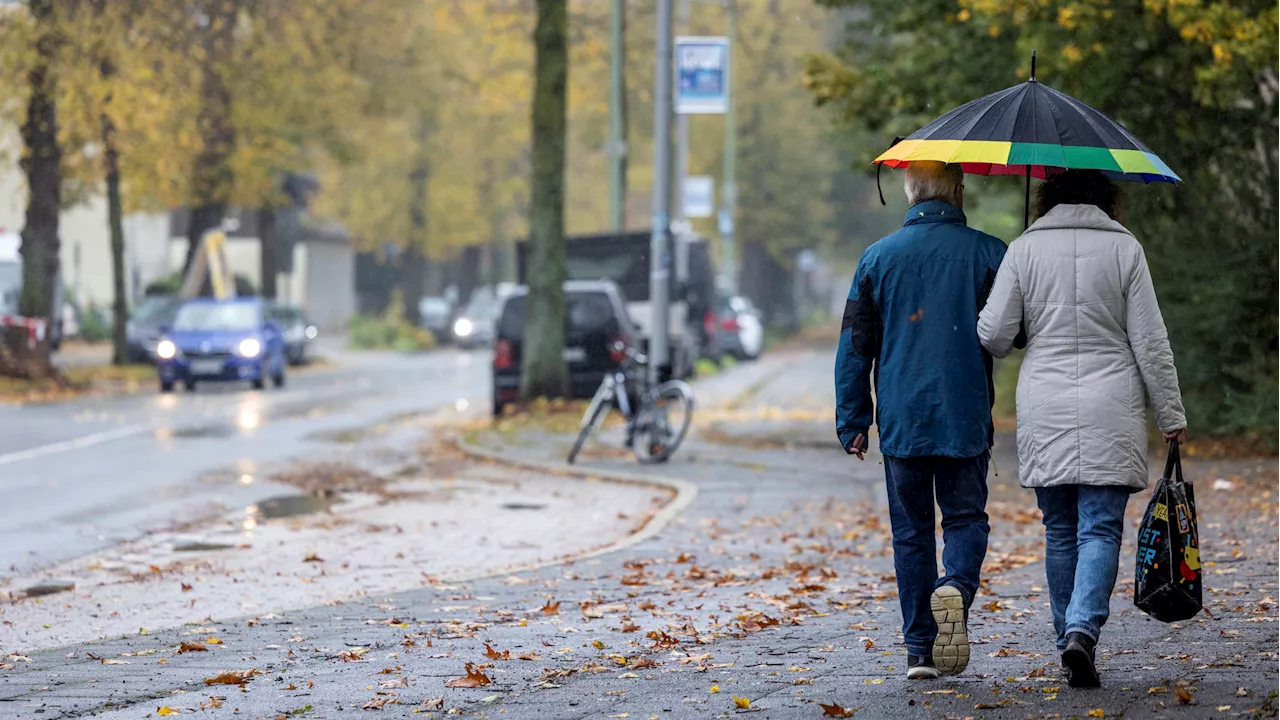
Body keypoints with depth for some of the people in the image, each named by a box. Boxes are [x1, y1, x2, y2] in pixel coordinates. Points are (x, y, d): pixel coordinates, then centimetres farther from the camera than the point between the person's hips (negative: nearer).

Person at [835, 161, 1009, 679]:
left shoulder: (878, 257, 3)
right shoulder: (988, 254, -2)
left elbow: (855, 345, 4)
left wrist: (852, 421, 9)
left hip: (901, 418, 1)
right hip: (965, 418, -1)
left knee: (911, 530, 8)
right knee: (965, 517, 10)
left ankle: (919, 648, 6)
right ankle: (957, 587, -21)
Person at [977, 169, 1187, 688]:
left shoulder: (1024, 249, 2)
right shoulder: (1124, 248, 0)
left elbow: (993, 336, 0)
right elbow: (1150, 342, 0)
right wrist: (1172, 415, 6)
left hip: (1044, 410, 2)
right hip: (1110, 411, -1)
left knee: (1059, 531, 11)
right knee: (1100, 528, -3)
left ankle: (1069, 642, 14)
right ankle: (1082, 631, -21)